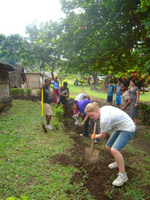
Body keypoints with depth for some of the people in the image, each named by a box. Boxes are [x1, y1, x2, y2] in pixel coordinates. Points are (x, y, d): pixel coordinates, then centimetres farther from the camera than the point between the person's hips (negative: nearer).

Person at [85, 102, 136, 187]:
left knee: (114, 150, -26)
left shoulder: (104, 119, -31)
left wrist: (95, 136, 5)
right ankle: (119, 162, 39)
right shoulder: (102, 109, -7)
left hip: (128, 129, -10)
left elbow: (103, 135, -14)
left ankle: (123, 175, -8)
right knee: (108, 147, 13)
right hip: (120, 127, 10)